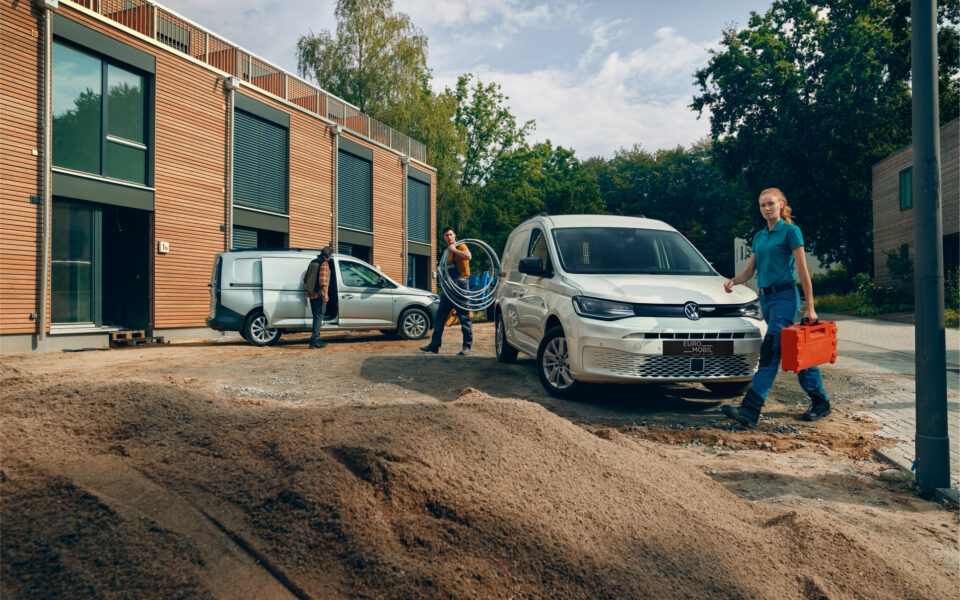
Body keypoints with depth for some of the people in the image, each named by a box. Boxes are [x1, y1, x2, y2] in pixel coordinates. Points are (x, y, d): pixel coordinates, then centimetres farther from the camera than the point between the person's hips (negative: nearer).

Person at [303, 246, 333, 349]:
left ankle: (316, 338, 22)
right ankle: (314, 340, -9)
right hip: (319, 294, -9)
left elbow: (305, 278, 21)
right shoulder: (324, 264, -10)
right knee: (319, 317, -6)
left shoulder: (313, 262, 16)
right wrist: (325, 294, -20)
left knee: (316, 316, 17)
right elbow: (322, 280, -20)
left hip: (311, 294, 9)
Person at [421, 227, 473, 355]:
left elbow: (468, 256, -27)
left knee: (464, 316, -4)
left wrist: (454, 249, -17)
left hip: (460, 285, -8)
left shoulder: (460, 246, -4)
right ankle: (435, 345, 11)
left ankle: (467, 346, 1)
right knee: (440, 315, 6)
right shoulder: (447, 251, 20)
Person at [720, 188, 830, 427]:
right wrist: (733, 281, -7)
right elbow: (749, 271, 15)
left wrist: (809, 307, -10)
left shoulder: (790, 231, -4)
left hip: (784, 296, -8)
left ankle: (751, 409, -21)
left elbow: (802, 270, -7)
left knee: (770, 351, -15)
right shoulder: (759, 236, 16)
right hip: (765, 297, 8)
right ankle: (820, 401, 25)